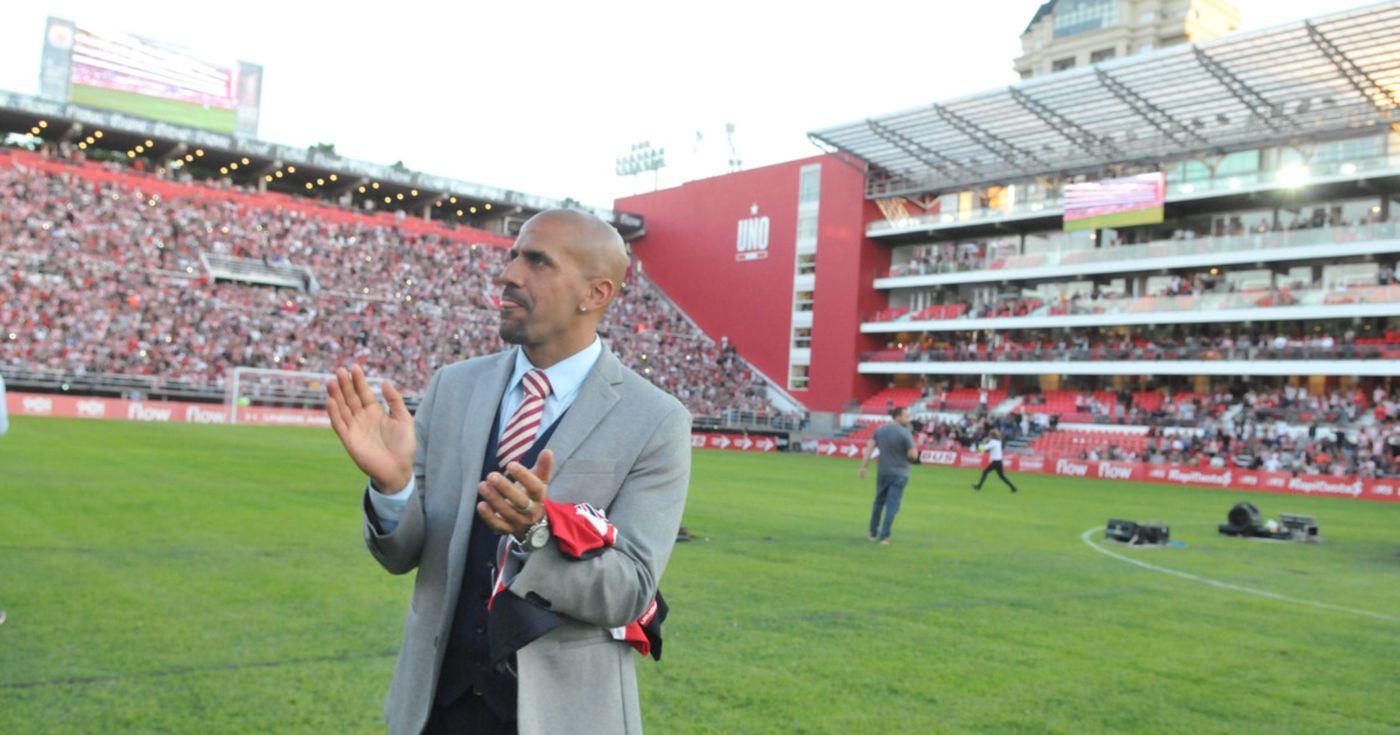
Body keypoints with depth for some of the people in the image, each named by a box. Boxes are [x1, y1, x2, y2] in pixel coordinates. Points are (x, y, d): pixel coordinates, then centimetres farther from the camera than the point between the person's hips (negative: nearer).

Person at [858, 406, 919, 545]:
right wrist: (911, 445, 6)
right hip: (899, 474, -5)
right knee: (892, 505, 0)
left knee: (879, 502, 18)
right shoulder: (905, 433, -14)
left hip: (882, 471, 5)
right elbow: (913, 455, -14)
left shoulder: (880, 430, 3)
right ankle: (884, 536, -3)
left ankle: (873, 533, 24)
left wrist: (863, 467, -1)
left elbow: (869, 448, -2)